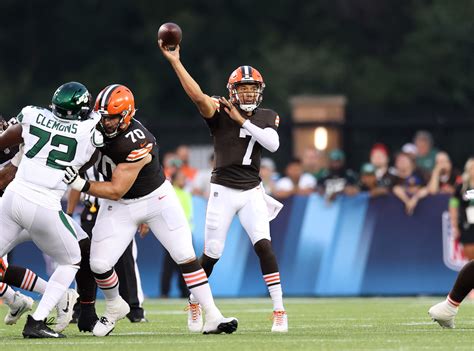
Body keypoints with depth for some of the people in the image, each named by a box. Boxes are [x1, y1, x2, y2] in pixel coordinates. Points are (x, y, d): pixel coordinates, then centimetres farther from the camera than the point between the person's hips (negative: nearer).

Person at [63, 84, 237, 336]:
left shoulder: (137, 145, -32)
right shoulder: (99, 126, -15)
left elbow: (116, 191, -30)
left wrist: (80, 184, -36)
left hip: (156, 199, -5)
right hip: (118, 207, 5)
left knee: (186, 257, -6)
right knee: (99, 265, -4)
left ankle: (212, 317, -1)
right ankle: (114, 308, 26)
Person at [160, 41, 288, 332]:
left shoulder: (267, 117, 6)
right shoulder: (219, 113, -6)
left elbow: (273, 144, -13)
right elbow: (197, 95, -24)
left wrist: (242, 120, -15)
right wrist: (174, 60, -33)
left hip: (252, 191, 2)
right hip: (223, 191, -2)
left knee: (264, 245, -16)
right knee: (212, 254, 1)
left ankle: (279, 311, -14)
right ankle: (194, 305, 25)